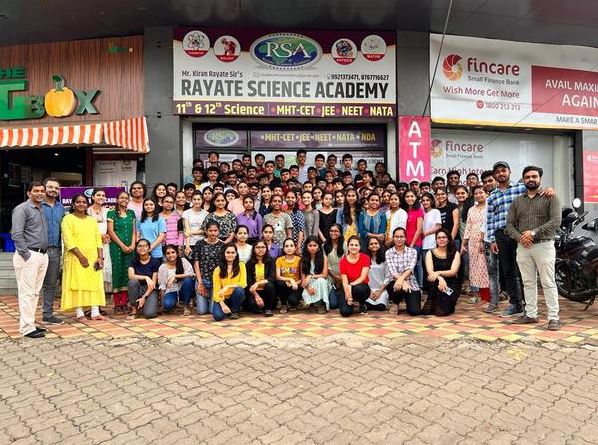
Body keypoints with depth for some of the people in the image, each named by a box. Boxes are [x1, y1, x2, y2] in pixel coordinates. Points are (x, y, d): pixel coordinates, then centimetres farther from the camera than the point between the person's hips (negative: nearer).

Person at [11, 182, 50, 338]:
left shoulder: (42, 210, 17)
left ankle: (30, 323, 21)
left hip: (43, 255, 8)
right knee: (27, 293, -5)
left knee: (35, 293, 12)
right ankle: (27, 328, -1)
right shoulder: (22, 209, -7)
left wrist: (43, 253, 13)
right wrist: (26, 255, -17)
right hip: (29, 256, -8)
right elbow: (16, 234, -15)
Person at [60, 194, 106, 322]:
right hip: (76, 258, -5)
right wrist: (81, 256, -18)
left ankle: (95, 312, 7)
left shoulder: (92, 220, 15)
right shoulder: (68, 219, -1)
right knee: (77, 284, -3)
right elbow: (68, 240, -11)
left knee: (94, 283, 3)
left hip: (93, 258, 5)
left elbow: (98, 239, 10)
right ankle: (79, 313, 3)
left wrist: (100, 257, -2)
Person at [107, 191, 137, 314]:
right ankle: (117, 304, 3)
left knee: (127, 272, 2)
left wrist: (133, 245, -4)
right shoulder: (111, 213, 2)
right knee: (117, 272, -2)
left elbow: (134, 231, 11)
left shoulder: (131, 213, 13)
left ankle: (124, 303, 7)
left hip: (130, 248, 3)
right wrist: (122, 245, -10)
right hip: (116, 247, -3)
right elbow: (111, 231, -5)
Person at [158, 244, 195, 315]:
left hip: (184, 291, 0)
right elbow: (162, 286, 1)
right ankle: (174, 303, 10)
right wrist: (162, 303, -1)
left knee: (187, 279, -32)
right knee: (167, 305, -32)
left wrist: (175, 276, -24)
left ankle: (186, 306, -11)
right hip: (171, 292, 0)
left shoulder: (183, 261, -5)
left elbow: (191, 274, -19)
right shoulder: (162, 268, -2)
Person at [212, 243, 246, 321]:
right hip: (222, 299, 0)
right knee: (218, 316, -27)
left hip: (234, 297, 0)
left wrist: (228, 286, -25)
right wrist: (222, 304, -22)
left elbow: (243, 284, -12)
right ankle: (227, 309, 11)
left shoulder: (241, 265, -4)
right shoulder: (218, 269, -4)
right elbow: (216, 290, -8)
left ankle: (235, 311, -5)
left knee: (238, 289, -33)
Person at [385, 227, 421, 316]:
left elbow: (410, 269, -14)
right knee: (400, 287, -37)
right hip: (393, 282, 0)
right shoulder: (389, 252, 2)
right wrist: (403, 282, -31)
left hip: (410, 282, 1)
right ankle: (395, 303, 1)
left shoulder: (413, 251, 3)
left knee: (415, 311, -18)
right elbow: (392, 270, -13)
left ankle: (407, 299, 21)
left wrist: (401, 279, -34)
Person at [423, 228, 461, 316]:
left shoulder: (455, 254, 4)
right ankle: (432, 303, -2)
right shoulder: (430, 253, 4)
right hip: (435, 285, 2)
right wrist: (440, 278, -29)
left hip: (451, 284, -2)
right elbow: (430, 272, -9)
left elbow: (453, 271, -10)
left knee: (441, 311, -21)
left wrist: (438, 273, -27)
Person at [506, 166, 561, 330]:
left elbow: (556, 221, -11)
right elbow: (509, 224, 9)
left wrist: (533, 232, -18)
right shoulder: (517, 201, 13)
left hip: (544, 246, -4)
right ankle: (530, 314, 17)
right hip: (523, 247, 4)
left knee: (548, 283, -3)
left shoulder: (550, 198, 1)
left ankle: (553, 318, 2)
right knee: (528, 283, 9)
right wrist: (520, 237, -10)